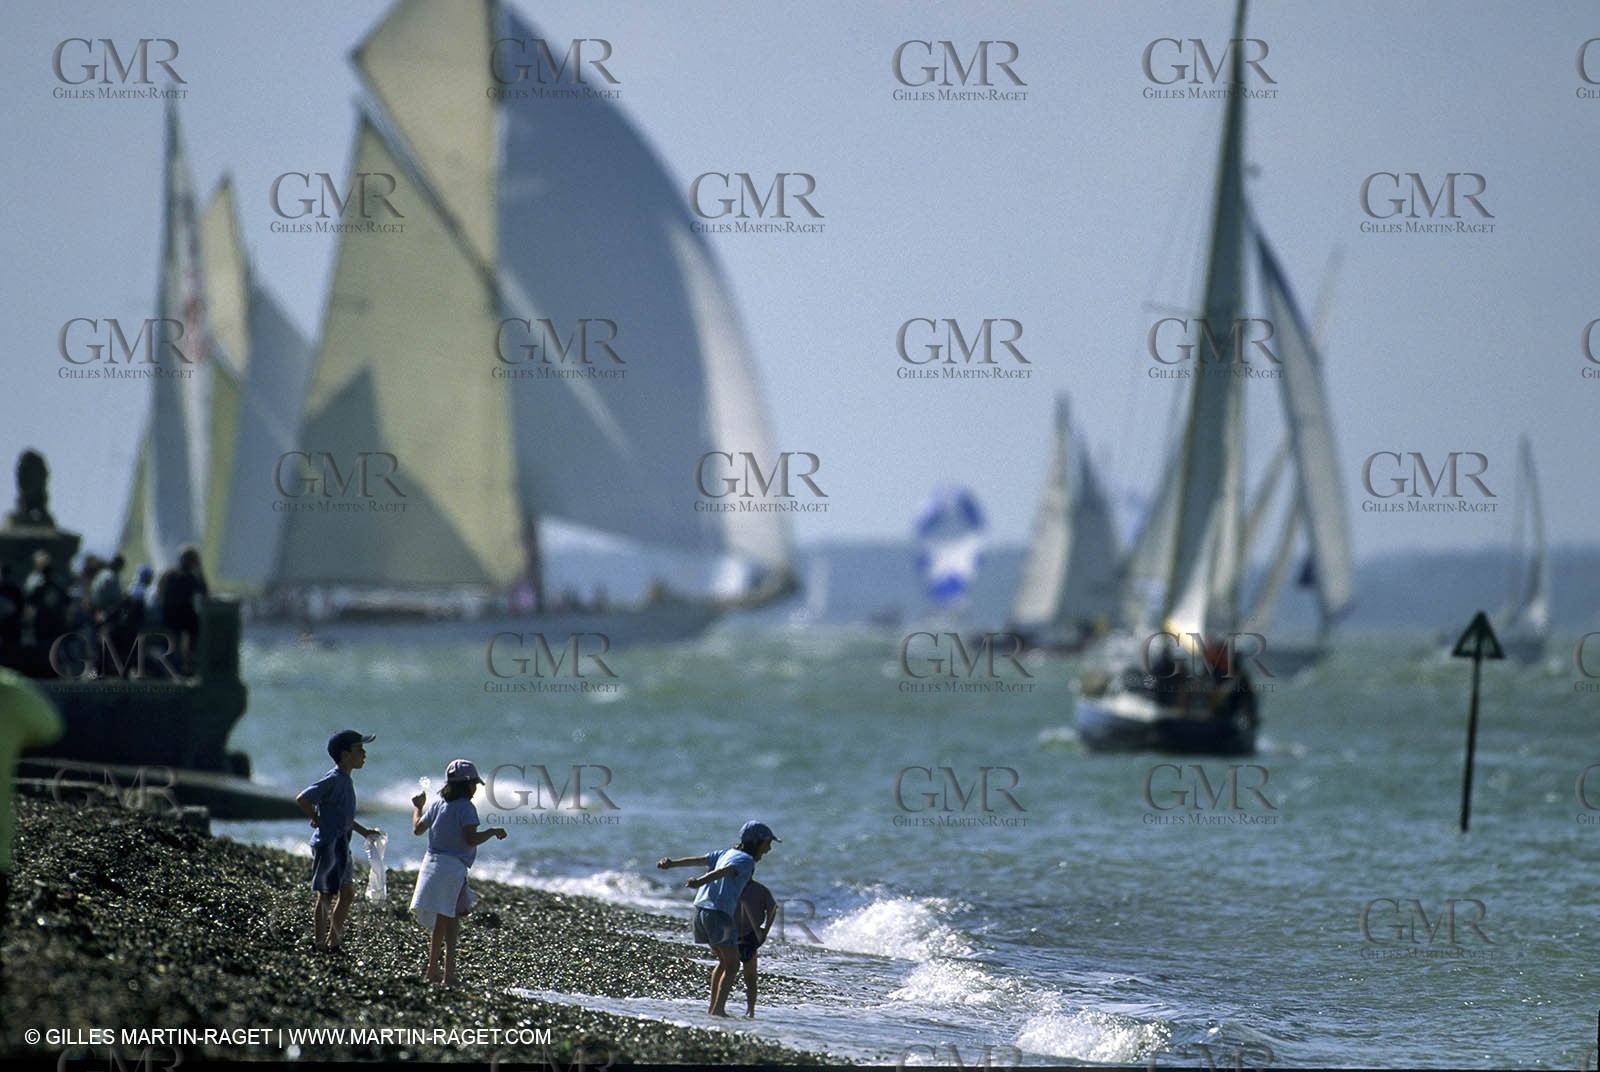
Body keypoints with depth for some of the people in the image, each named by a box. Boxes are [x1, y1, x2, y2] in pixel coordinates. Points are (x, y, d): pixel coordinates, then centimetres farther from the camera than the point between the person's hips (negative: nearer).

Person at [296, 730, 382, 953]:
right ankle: (321, 941, 6)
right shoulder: (333, 780, -18)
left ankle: (334, 940, 24)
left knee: (347, 893, 15)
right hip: (328, 844, -10)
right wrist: (318, 821, -14)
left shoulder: (346, 781, 13)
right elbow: (302, 799, -24)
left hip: (341, 846, 10)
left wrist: (363, 831, 23)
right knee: (326, 896, -2)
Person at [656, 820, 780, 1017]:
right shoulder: (746, 861, -6)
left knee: (724, 961, 20)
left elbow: (698, 860, 12)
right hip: (719, 912, -9)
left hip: (701, 909, 9)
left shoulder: (726, 853, 20)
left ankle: (713, 1008, 19)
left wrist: (672, 864, 4)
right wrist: (701, 881, -37)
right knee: (732, 965, -1)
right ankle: (718, 1009, -10)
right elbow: (724, 872, -22)